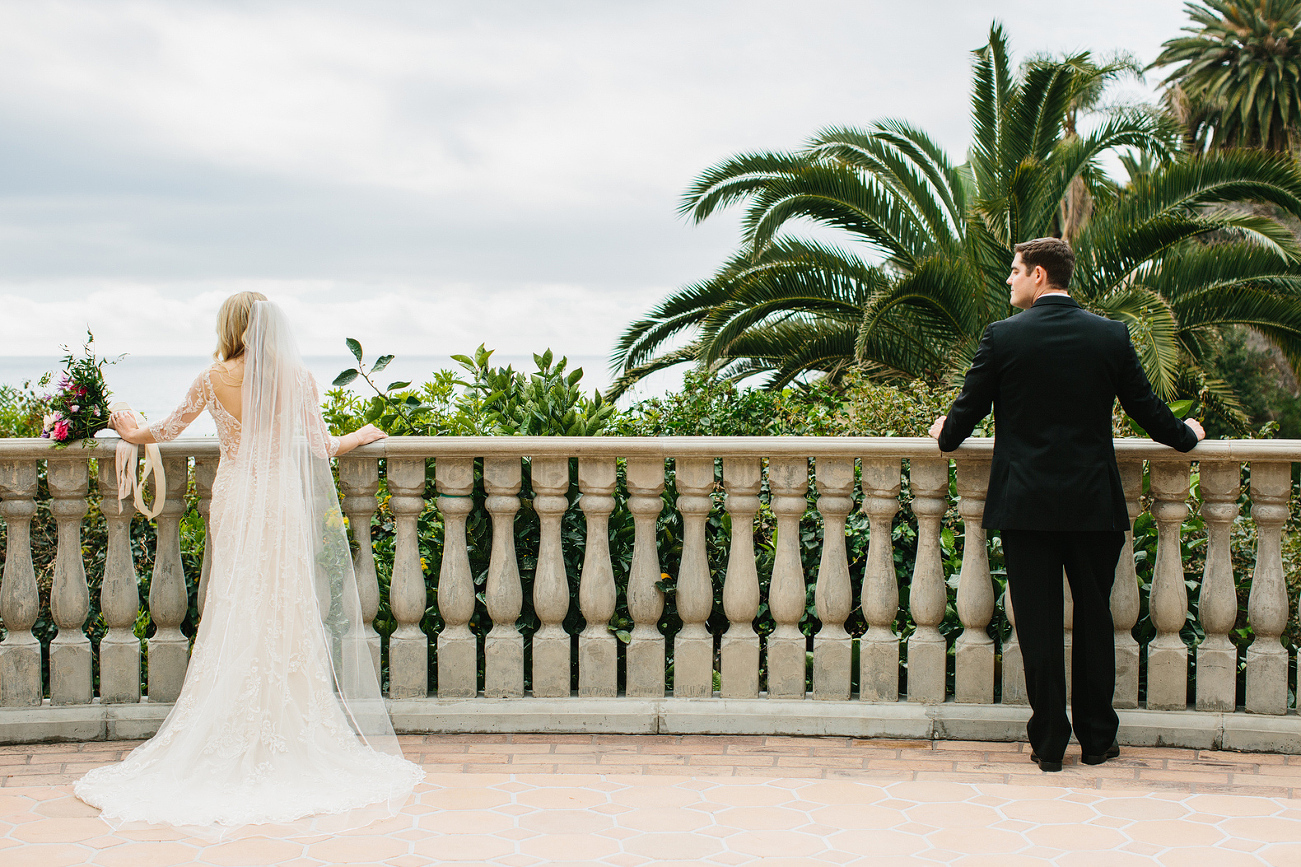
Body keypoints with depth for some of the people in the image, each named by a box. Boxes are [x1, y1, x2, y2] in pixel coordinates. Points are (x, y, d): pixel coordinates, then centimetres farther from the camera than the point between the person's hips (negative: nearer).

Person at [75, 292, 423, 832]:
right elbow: (322, 447, -1)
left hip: (233, 501, 1)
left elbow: (167, 430, 11)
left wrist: (133, 433, 33)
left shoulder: (213, 379, -2)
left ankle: (235, 733, 12)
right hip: (284, 504, -1)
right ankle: (288, 734, 8)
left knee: (233, 612, 8)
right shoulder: (295, 377, -4)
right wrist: (360, 437, 19)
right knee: (286, 616, 5)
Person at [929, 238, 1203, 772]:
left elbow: (968, 408, 0)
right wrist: (1186, 436, 27)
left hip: (1025, 504, -2)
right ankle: (1097, 738, 20)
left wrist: (945, 436, 23)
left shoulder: (1003, 336, -7)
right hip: (1094, 504, 2)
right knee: (1093, 618, 13)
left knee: (1038, 624, 4)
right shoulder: (1112, 335, 0)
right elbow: (1145, 407, 7)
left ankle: (1049, 743, 9)